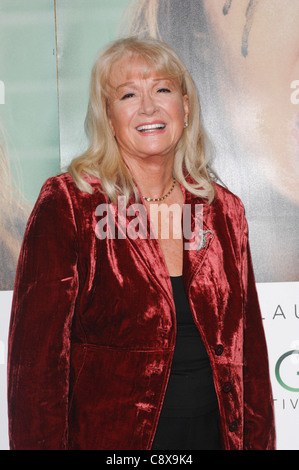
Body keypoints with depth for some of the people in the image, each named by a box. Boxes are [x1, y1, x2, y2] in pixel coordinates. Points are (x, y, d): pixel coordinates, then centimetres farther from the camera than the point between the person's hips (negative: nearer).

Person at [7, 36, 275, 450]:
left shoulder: (223, 210, 2)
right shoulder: (67, 204, -11)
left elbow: (249, 347, 6)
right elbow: (37, 358, -12)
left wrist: (259, 440, 3)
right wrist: (44, 443, -15)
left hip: (214, 432, 4)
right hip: (107, 436, -4)